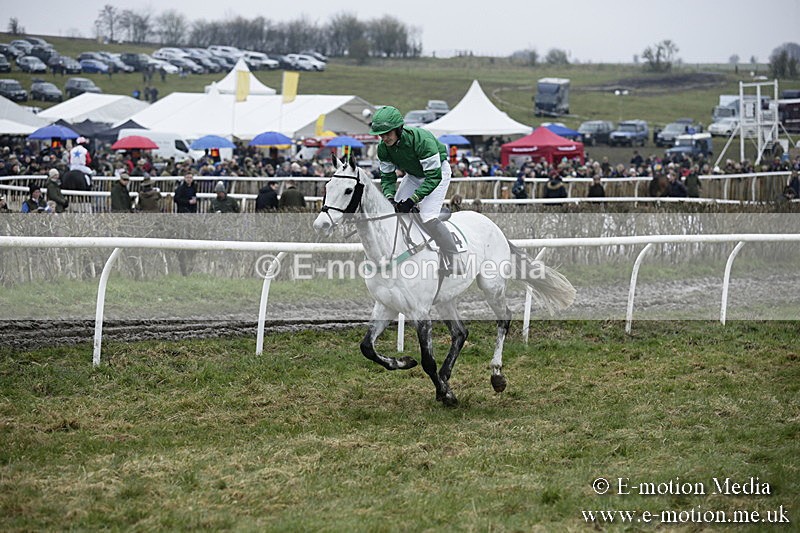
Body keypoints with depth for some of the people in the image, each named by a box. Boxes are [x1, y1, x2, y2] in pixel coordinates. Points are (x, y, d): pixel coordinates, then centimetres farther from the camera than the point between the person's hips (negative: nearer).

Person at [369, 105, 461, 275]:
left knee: (428, 217, -22)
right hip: (413, 175, 7)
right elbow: (387, 176, -5)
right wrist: (389, 197, -26)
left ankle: (453, 258, -12)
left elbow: (434, 176, -34)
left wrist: (412, 200, -38)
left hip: (438, 172, -7)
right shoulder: (383, 148, -17)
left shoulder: (422, 139, -37)